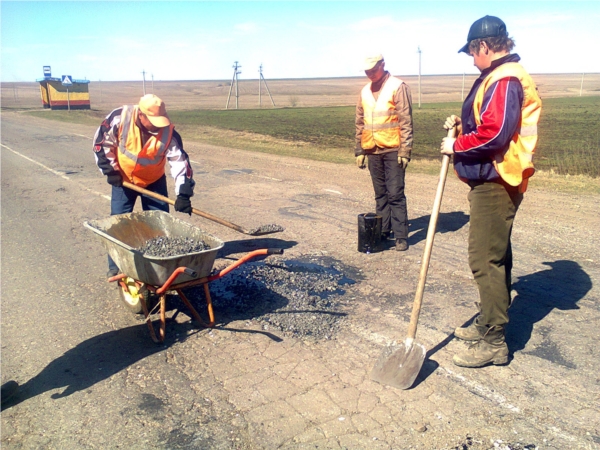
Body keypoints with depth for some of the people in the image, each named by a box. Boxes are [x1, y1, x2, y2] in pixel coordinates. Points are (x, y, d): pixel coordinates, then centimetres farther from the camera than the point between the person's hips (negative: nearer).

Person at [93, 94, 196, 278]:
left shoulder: (168, 132, -23)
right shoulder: (120, 118, -24)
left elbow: (180, 161, -24)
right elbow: (102, 142, -10)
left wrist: (183, 193, -32)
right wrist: (110, 169, -14)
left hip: (154, 181, 1)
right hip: (123, 179, 0)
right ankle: (116, 266, 16)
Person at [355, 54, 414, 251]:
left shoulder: (398, 87, -6)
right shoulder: (365, 91, 12)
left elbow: (406, 122, -10)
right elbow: (359, 123, 16)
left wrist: (405, 151, -14)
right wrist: (359, 151, 13)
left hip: (393, 150, -5)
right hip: (373, 151, 6)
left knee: (395, 194, -5)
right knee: (380, 195, 12)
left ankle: (401, 236, 2)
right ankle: (382, 232, 20)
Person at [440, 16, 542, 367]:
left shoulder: (504, 79, -16)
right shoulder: (499, 76, 16)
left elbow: (494, 134, -24)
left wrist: (456, 145, -12)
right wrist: (463, 123, 8)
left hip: (494, 184, -11)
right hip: (492, 181, 11)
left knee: (486, 259, -7)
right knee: (494, 256, 18)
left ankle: (493, 343, 2)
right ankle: (488, 324, 32)